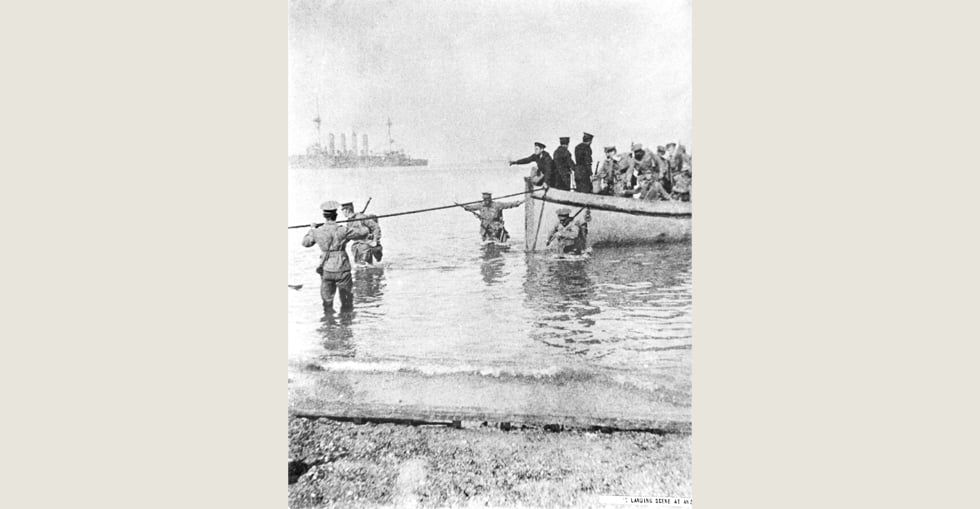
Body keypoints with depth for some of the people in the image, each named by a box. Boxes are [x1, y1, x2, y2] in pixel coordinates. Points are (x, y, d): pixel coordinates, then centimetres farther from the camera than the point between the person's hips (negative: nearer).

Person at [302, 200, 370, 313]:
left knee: (327, 299, 13)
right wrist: (356, 226, 14)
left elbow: (305, 243, 15)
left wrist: (312, 229, 30)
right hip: (342, 269, -3)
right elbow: (364, 233, -7)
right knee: (346, 301, 10)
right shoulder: (343, 230, -13)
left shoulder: (317, 232, -4)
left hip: (326, 269, 3)